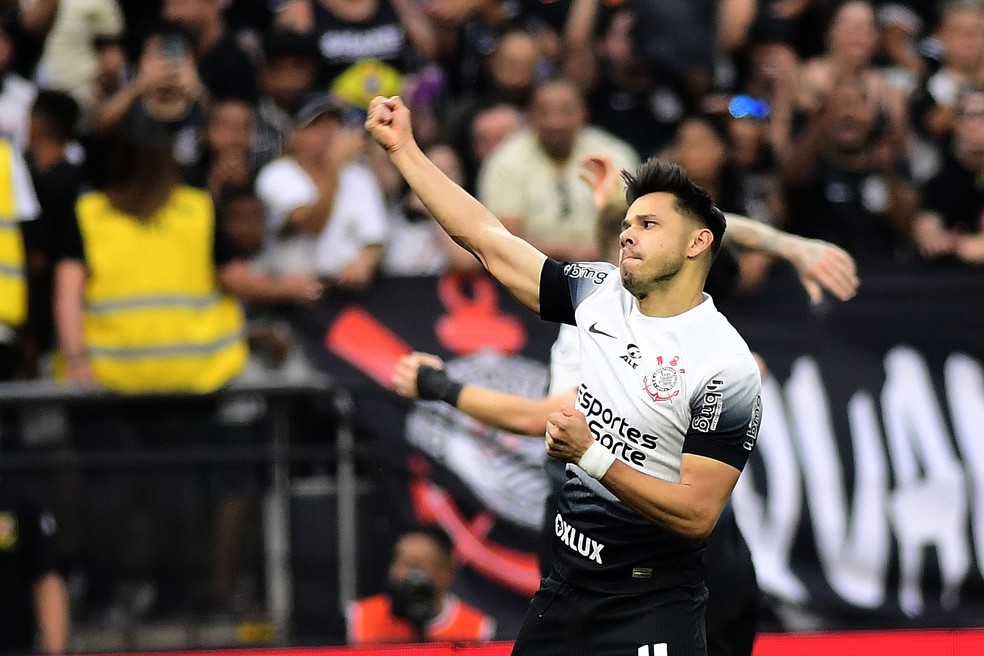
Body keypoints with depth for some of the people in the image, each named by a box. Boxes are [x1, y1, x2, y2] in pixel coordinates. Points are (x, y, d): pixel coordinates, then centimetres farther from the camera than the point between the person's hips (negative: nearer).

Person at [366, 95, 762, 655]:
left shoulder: (728, 368, -16)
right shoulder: (599, 294, 3)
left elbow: (696, 516, -20)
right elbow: (488, 240, 9)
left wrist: (592, 456, -27)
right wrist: (402, 146, 7)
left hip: (650, 607, -6)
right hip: (566, 583, 6)